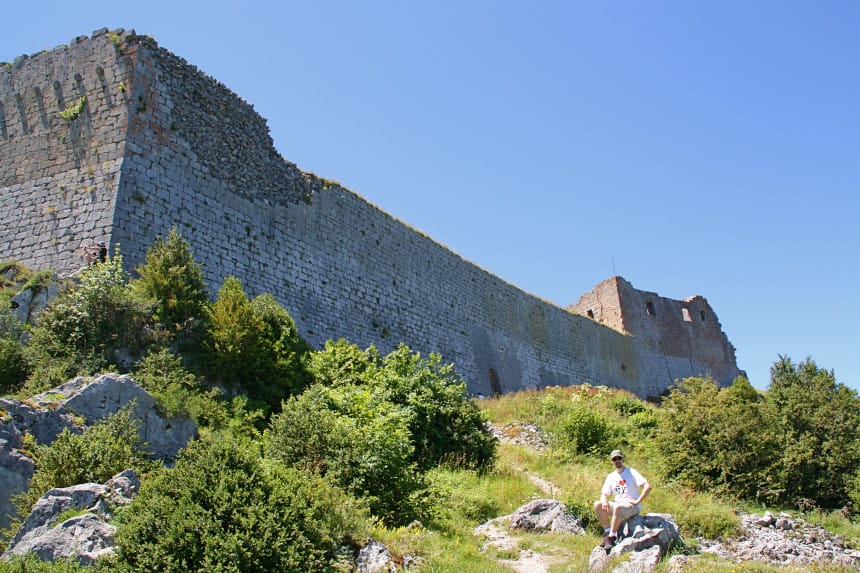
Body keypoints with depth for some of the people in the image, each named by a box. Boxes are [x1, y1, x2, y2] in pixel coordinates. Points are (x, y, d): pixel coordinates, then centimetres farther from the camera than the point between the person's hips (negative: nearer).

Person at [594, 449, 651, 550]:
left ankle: (611, 537, -27)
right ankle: (607, 531, -10)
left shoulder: (631, 472, -3)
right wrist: (604, 501, -13)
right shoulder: (611, 477, 12)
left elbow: (648, 487, -14)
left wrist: (637, 501, -19)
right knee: (597, 505, -14)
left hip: (632, 507, -6)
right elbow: (604, 494, 10)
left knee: (617, 507, -37)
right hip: (618, 505, 6)